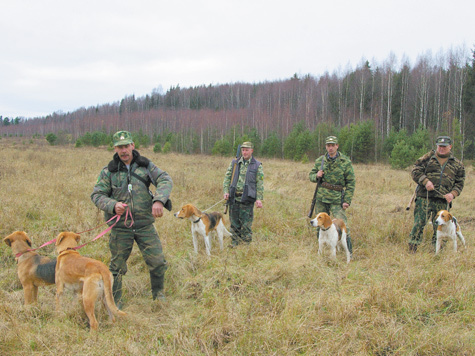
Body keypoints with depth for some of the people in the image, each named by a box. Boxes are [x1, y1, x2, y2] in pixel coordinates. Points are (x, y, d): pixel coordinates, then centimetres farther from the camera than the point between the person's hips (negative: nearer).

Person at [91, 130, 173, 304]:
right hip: (120, 228, -1)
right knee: (117, 266, 8)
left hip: (145, 225, 1)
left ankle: (158, 294, 27)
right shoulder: (109, 171, 1)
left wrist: (159, 200, -24)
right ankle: (115, 302, 26)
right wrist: (113, 205, -21)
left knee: (157, 262, 2)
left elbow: (165, 180, -5)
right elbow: (97, 195, -1)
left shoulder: (145, 165, 3)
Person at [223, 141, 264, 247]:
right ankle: (234, 242, 16)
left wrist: (259, 198, -7)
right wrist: (226, 191, -3)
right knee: (234, 222, 7)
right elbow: (227, 178, 11)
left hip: (247, 198, -3)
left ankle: (246, 244, 7)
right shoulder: (234, 163, 11)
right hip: (234, 197, 3)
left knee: (246, 223, -1)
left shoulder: (257, 165, 4)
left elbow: (260, 183, 1)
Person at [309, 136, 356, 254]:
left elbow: (351, 183, -2)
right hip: (321, 199, 4)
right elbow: (311, 175, 18)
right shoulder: (320, 161, 7)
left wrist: (347, 201, -9)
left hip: (337, 199, -4)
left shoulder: (345, 162, -3)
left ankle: (349, 251, 0)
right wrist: (316, 176, -7)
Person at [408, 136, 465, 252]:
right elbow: (415, 170, 4)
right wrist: (425, 181, -12)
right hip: (424, 198, -2)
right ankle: (412, 249, 0)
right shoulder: (428, 158, 9)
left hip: (443, 201, 2)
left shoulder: (457, 164, 14)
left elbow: (459, 183, 14)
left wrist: (453, 194, -4)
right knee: (419, 223, -6)